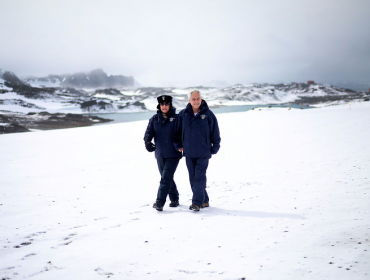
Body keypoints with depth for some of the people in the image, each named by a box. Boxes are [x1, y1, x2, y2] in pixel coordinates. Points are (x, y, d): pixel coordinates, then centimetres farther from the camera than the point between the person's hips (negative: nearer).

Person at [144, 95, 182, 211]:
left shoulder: (176, 118, -2)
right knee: (167, 178, 14)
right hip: (160, 154, 5)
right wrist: (147, 141, -23)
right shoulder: (154, 119, 8)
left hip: (173, 154, -4)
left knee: (165, 178, -13)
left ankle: (159, 202, -14)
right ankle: (174, 199, 29)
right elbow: (149, 131, -3)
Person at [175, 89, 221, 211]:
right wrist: (178, 145, 11)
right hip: (189, 153, 3)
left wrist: (214, 149, 4)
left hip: (203, 153, -3)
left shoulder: (208, 114, -3)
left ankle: (197, 202, -7)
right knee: (193, 178, 7)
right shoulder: (183, 114, 3)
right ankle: (204, 201, 18)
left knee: (200, 177, -8)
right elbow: (177, 131, 15)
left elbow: (215, 133, 4)